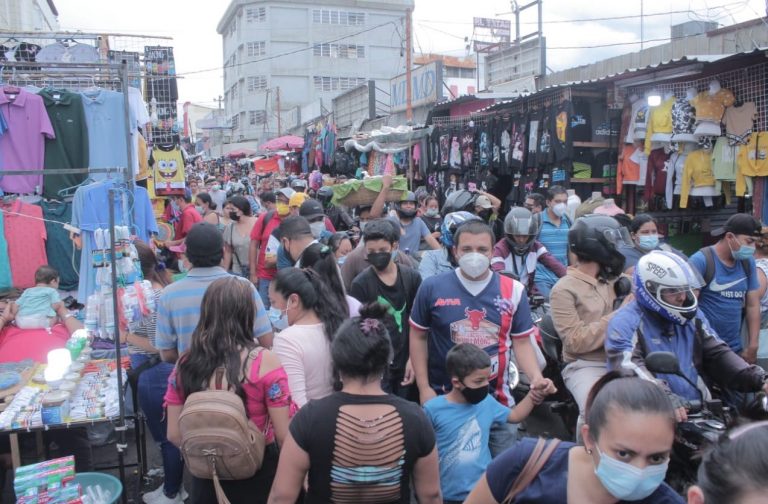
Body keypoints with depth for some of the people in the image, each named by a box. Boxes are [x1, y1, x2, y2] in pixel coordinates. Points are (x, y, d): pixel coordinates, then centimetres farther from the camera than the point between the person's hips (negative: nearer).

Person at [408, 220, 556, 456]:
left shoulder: (513, 290, -2)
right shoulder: (432, 287, -5)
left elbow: (522, 342, 4)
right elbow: (418, 337, 3)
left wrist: (536, 378, -13)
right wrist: (424, 388, -1)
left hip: (498, 401, 1)